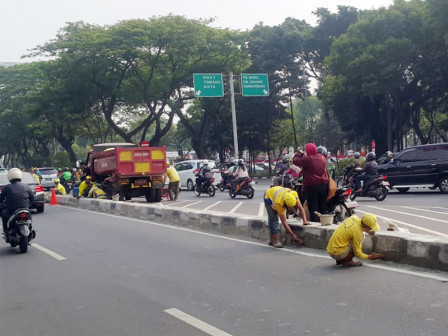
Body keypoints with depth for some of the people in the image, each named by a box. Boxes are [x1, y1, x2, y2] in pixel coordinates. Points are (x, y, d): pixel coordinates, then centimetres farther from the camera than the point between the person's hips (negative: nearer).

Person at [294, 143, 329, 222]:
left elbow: (296, 162, -5)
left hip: (311, 186, -6)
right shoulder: (323, 158, 6)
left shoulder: (306, 158, -14)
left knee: (313, 208, -1)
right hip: (324, 185, 6)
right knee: (323, 208, 13)